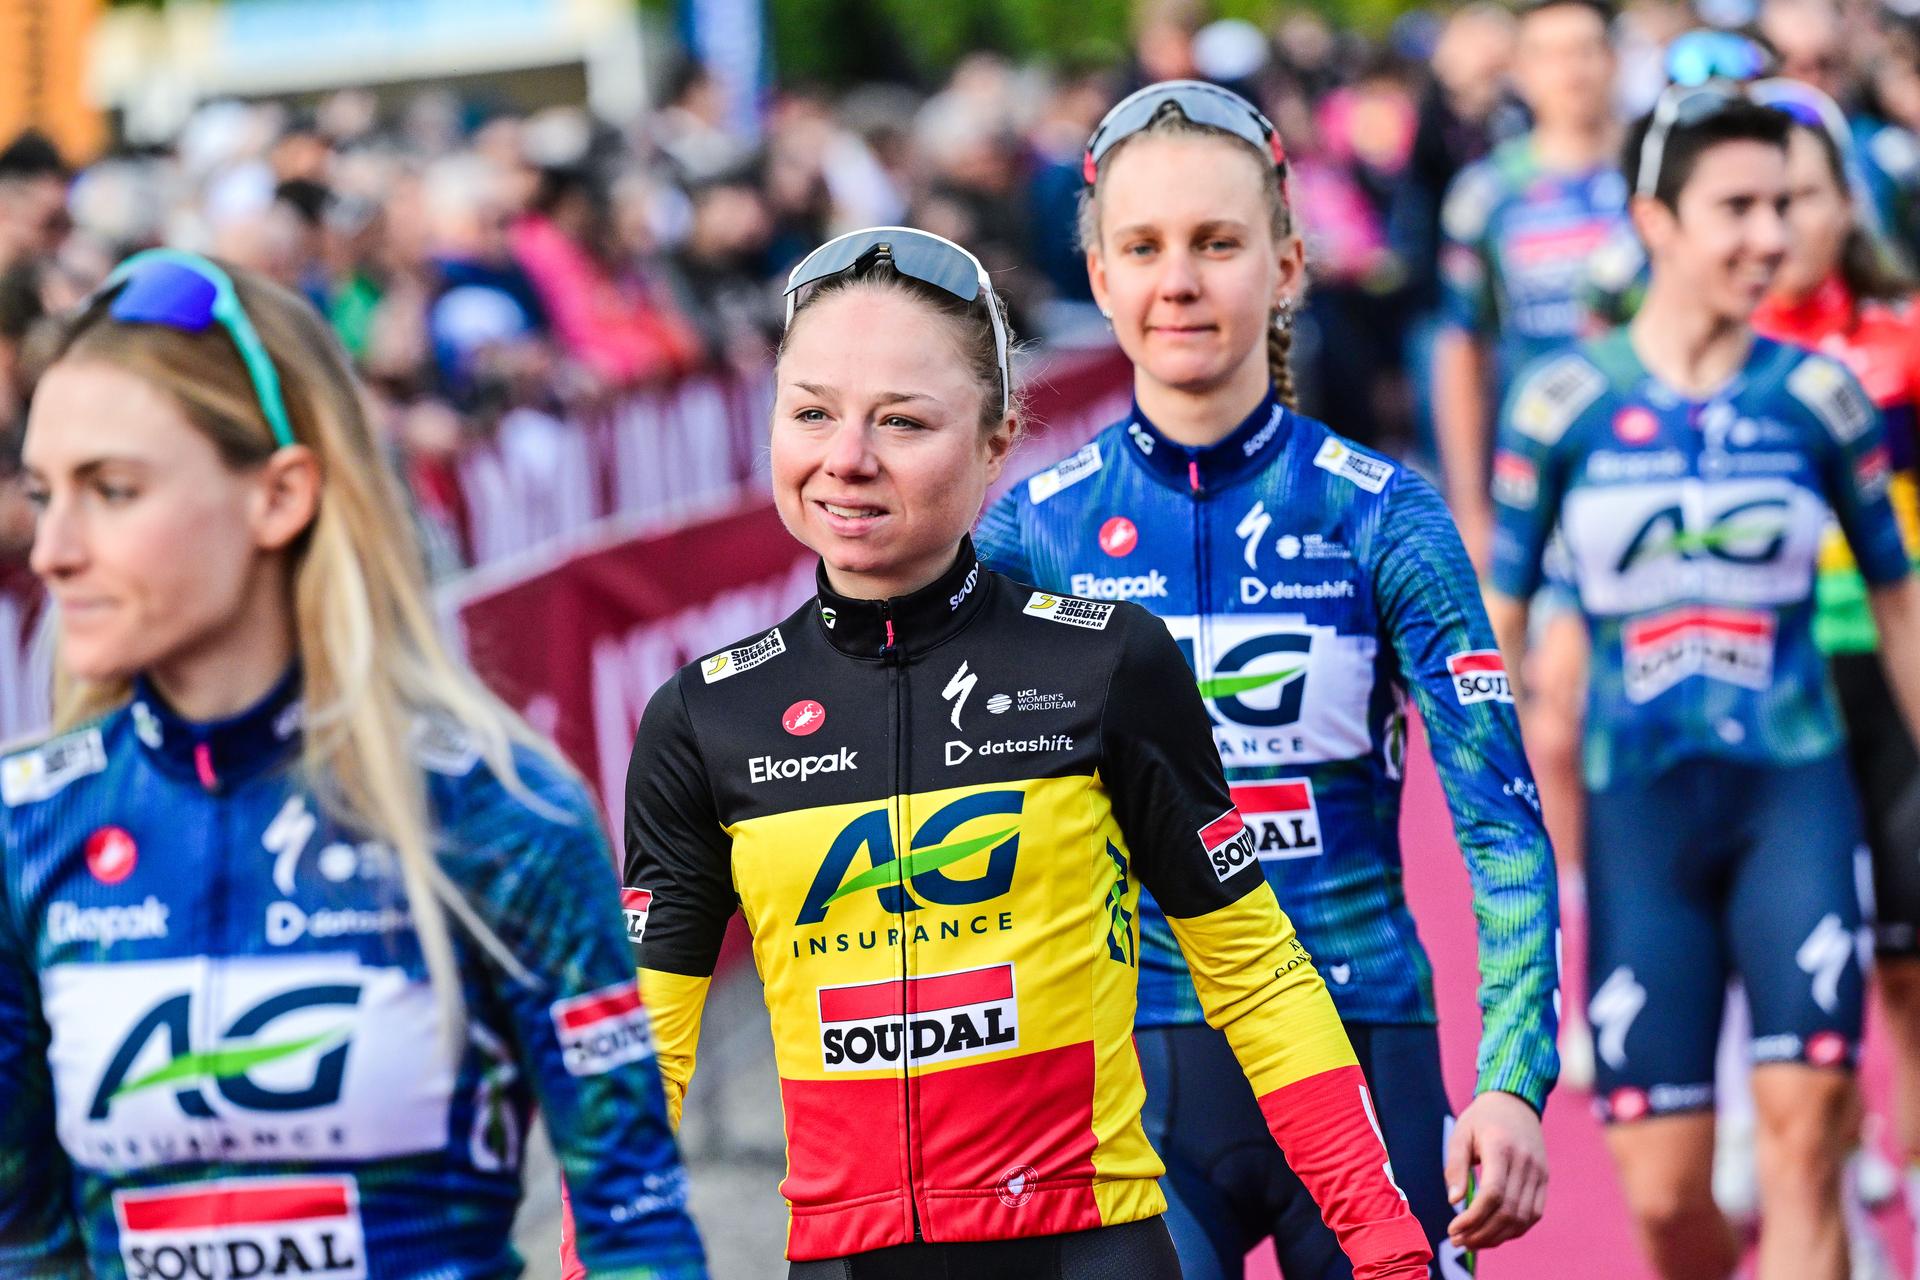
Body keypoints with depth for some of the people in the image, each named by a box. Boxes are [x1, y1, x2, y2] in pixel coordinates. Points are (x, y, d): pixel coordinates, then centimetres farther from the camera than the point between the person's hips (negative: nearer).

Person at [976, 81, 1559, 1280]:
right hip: (1136, 1063, 0)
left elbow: (1501, 819, -5)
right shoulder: (1036, 527, 3)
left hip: (1359, 1054, 0)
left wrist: (1513, 1083, -16)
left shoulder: (1380, 516, -1)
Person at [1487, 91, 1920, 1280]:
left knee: (1805, 1136, -16)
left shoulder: (1818, 394, 1)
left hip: (1794, 795, 0)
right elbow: (1500, 616, 6)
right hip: (1639, 810, 0)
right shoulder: (1565, 401, -1)